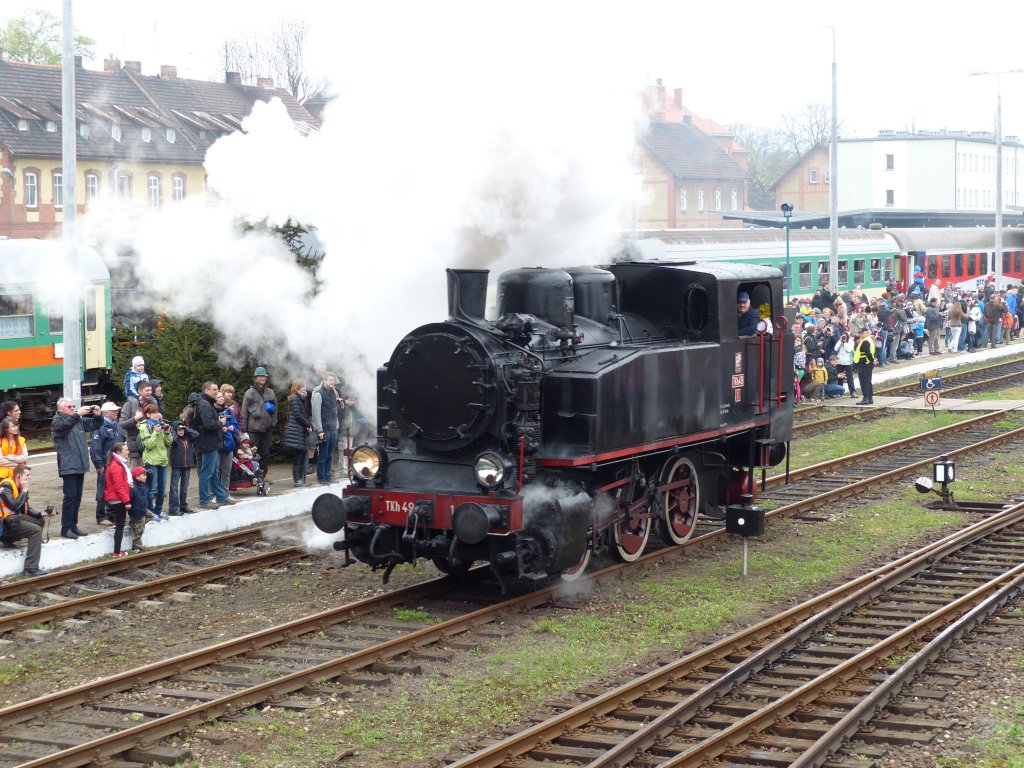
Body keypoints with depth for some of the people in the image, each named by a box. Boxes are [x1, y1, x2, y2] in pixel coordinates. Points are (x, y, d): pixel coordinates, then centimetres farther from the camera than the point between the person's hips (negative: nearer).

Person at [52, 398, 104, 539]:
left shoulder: (79, 420, 13)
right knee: (70, 496, -9)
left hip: (80, 464, 7)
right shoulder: (57, 421, -5)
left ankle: (73, 525, 19)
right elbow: (63, 426, -28)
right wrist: (77, 414, -36)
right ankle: (66, 528, -4)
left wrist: (97, 415, -1)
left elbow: (94, 425, 20)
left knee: (77, 496, 11)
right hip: (68, 466, -7)